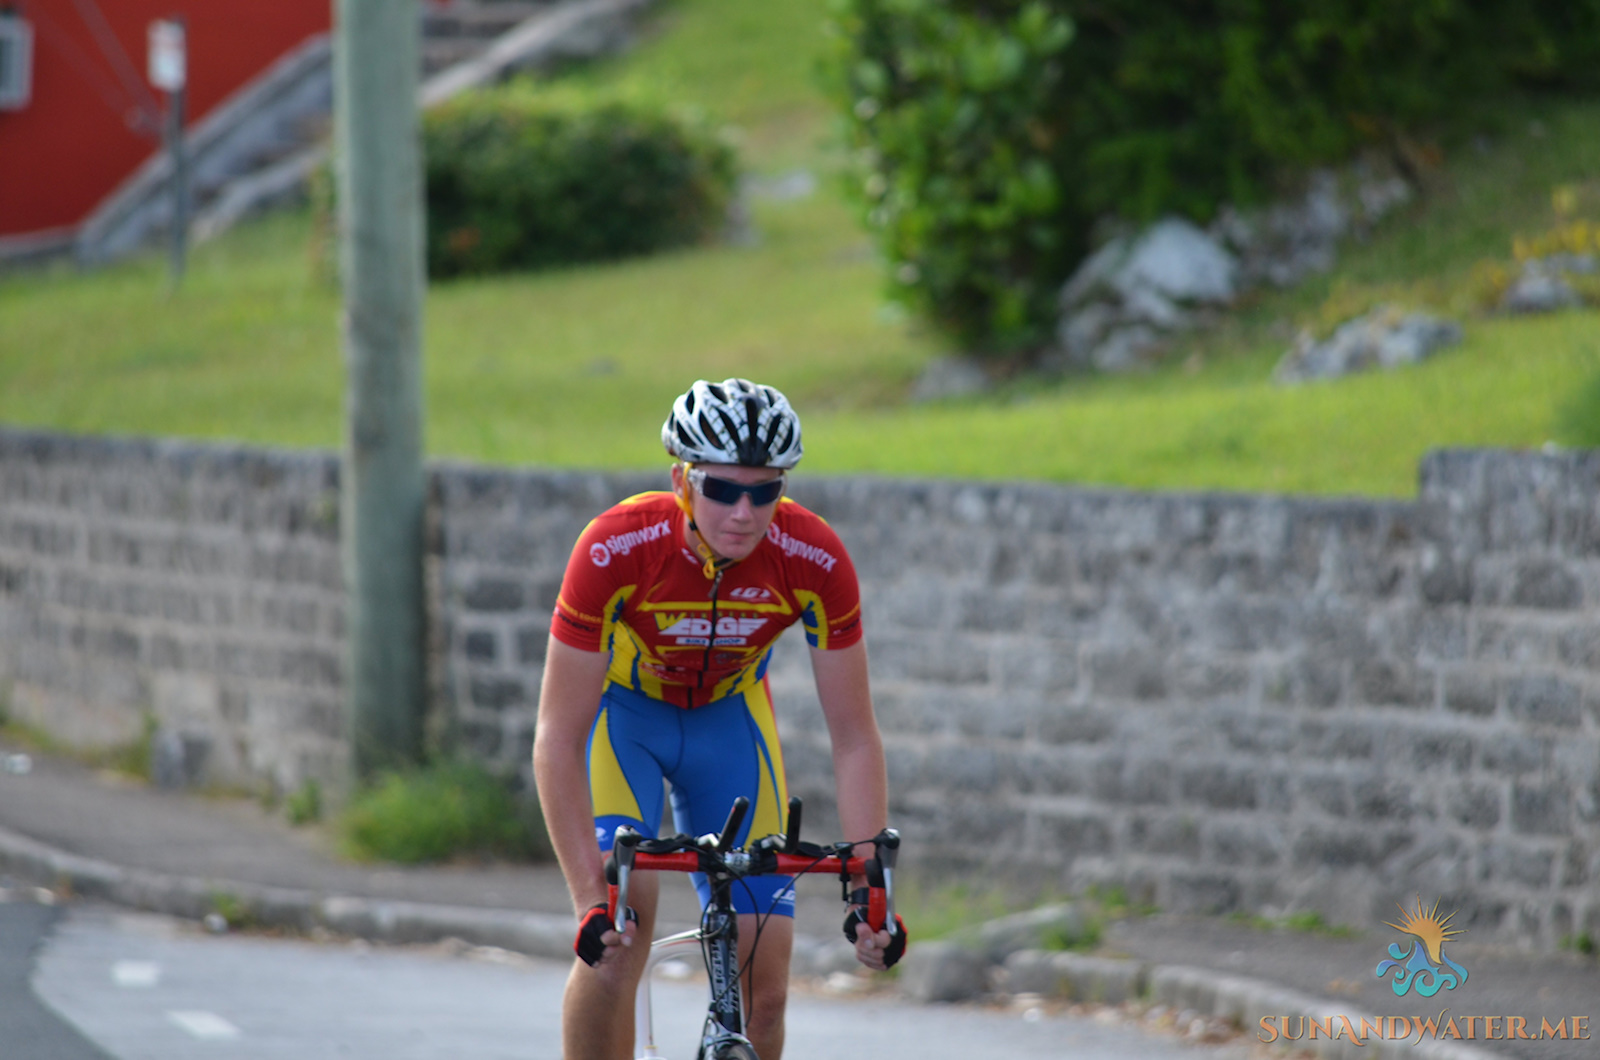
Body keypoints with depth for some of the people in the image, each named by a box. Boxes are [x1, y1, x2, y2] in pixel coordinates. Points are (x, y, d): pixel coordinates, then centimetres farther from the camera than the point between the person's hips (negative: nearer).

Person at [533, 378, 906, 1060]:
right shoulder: (616, 550, -35)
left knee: (765, 985, -6)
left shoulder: (816, 562, -29)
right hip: (619, 708, -2)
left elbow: (854, 739, -20)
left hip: (728, 714, 2)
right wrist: (590, 898, -38)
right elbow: (557, 738, -31)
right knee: (618, 934, -26)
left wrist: (870, 889, -28)